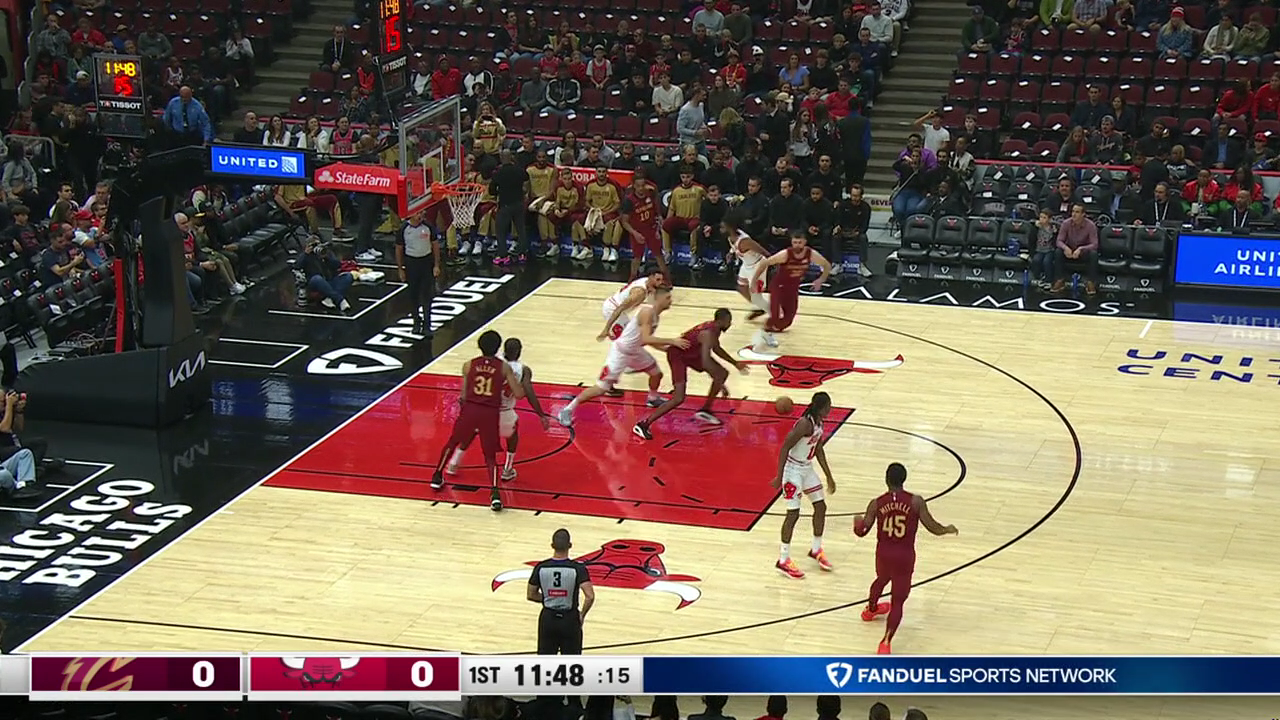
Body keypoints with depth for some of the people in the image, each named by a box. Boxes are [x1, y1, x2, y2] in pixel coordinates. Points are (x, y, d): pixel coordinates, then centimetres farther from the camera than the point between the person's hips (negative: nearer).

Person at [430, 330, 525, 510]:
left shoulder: (469, 365, 6)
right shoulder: (504, 368, 3)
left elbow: (463, 396, 9)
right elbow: (519, 394, 1)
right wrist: (516, 381, 20)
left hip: (470, 409, 1)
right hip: (490, 414, -1)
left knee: (452, 443, 27)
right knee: (490, 456, 10)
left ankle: (437, 477, 38)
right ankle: (495, 492, -11)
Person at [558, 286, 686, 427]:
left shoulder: (655, 314, 4)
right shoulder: (647, 311, -26)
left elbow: (649, 340, 14)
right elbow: (646, 339, -36)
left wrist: (668, 348, 7)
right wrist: (671, 341, -35)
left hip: (635, 350, 9)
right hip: (620, 352, -9)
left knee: (657, 373, 19)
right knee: (601, 388, -9)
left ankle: (653, 399, 48)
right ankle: (568, 410, 1)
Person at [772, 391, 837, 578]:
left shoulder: (819, 422, 1)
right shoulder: (805, 423, -27)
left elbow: (818, 450, 14)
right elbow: (785, 447, -26)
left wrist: (829, 477, 18)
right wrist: (779, 477, -27)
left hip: (807, 468, 9)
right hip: (793, 469, -9)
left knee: (820, 506, 13)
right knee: (793, 513, -6)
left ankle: (816, 549, 31)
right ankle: (783, 560, 4)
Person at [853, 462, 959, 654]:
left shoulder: (876, 504, -8)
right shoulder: (916, 502, -13)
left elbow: (862, 531, -6)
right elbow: (933, 528, -12)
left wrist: (857, 521, 17)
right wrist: (948, 529, 9)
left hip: (883, 553, 3)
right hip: (905, 556, -3)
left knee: (881, 580, 36)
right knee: (898, 601, 4)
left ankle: (871, 609, 66)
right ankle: (885, 642, -15)